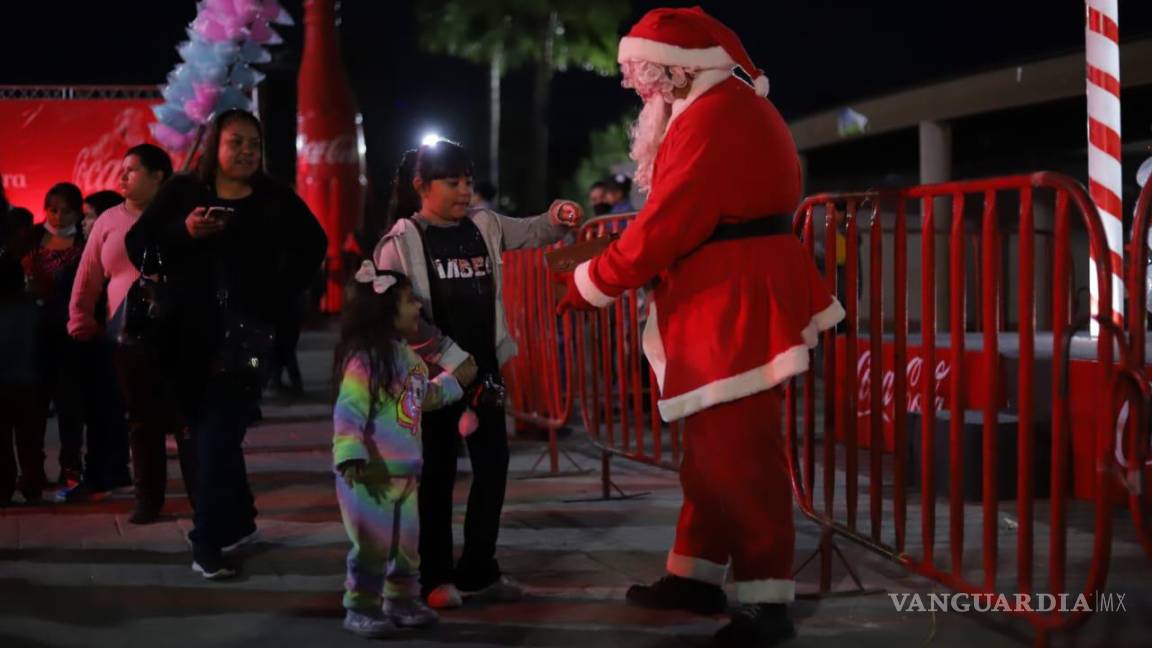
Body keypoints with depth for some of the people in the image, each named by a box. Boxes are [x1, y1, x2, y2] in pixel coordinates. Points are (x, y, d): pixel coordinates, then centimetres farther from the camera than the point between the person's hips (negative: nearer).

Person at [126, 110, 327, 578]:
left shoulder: (275, 200, 5)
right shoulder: (181, 192, 4)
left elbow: (312, 245, 18)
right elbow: (137, 244, -2)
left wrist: (281, 292, 7)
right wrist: (183, 232, -18)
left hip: (245, 330, -2)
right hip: (188, 332, 2)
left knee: (219, 436, -10)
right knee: (207, 431, 8)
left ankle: (207, 541, -11)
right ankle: (237, 519, 26)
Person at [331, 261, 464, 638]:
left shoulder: (408, 356, 10)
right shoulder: (364, 359, -19)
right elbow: (348, 413, -24)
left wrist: (450, 382, 24)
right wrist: (350, 458, -32)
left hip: (405, 470, 9)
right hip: (372, 474, -9)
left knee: (407, 540, 16)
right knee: (373, 543, -3)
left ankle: (401, 601, 30)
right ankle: (361, 609, 10)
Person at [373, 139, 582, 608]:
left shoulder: (484, 225, 6)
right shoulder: (402, 241, -9)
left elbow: (529, 232, 6)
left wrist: (558, 219, -18)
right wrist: (451, 357, -17)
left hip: (484, 367, 5)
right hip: (433, 373, -5)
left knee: (493, 465, 8)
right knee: (437, 472, 2)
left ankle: (478, 570, 21)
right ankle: (435, 576, 13)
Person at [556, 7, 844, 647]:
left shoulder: (714, 115, -18)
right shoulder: (727, 107, 17)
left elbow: (670, 221, -20)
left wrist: (591, 282, -11)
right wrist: (612, 270, 7)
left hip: (738, 305, -11)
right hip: (722, 302, 11)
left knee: (738, 450, -8)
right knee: (710, 444, 15)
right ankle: (698, 574, 24)